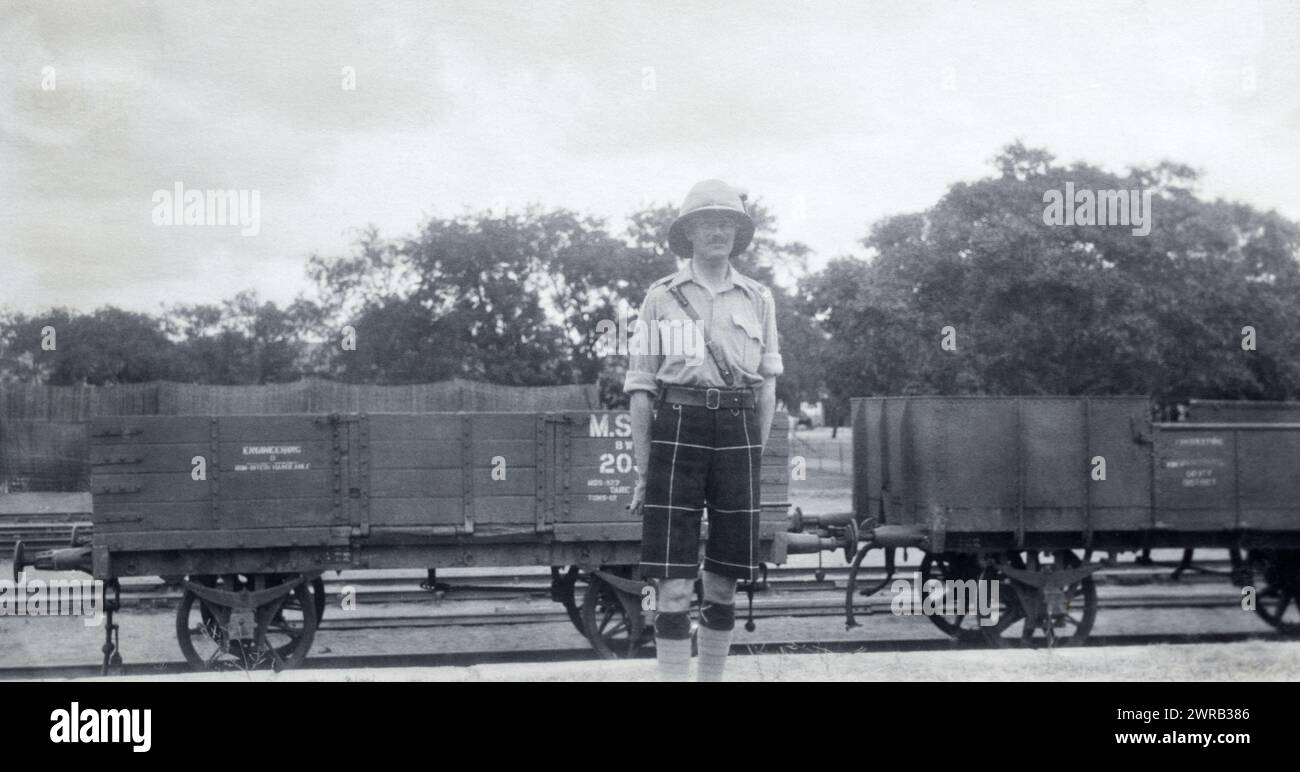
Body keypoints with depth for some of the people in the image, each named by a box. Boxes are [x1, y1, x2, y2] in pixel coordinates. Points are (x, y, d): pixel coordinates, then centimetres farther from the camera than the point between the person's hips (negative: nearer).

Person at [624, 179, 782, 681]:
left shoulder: (759, 300, 11)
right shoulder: (660, 297, 5)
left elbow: (767, 386, 13)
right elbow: (640, 388, 4)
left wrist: (758, 459, 6)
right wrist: (642, 471, 0)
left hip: (738, 434, 3)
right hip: (677, 431, -2)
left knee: (724, 581, 7)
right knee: (674, 585, -7)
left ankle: (712, 677, 19)